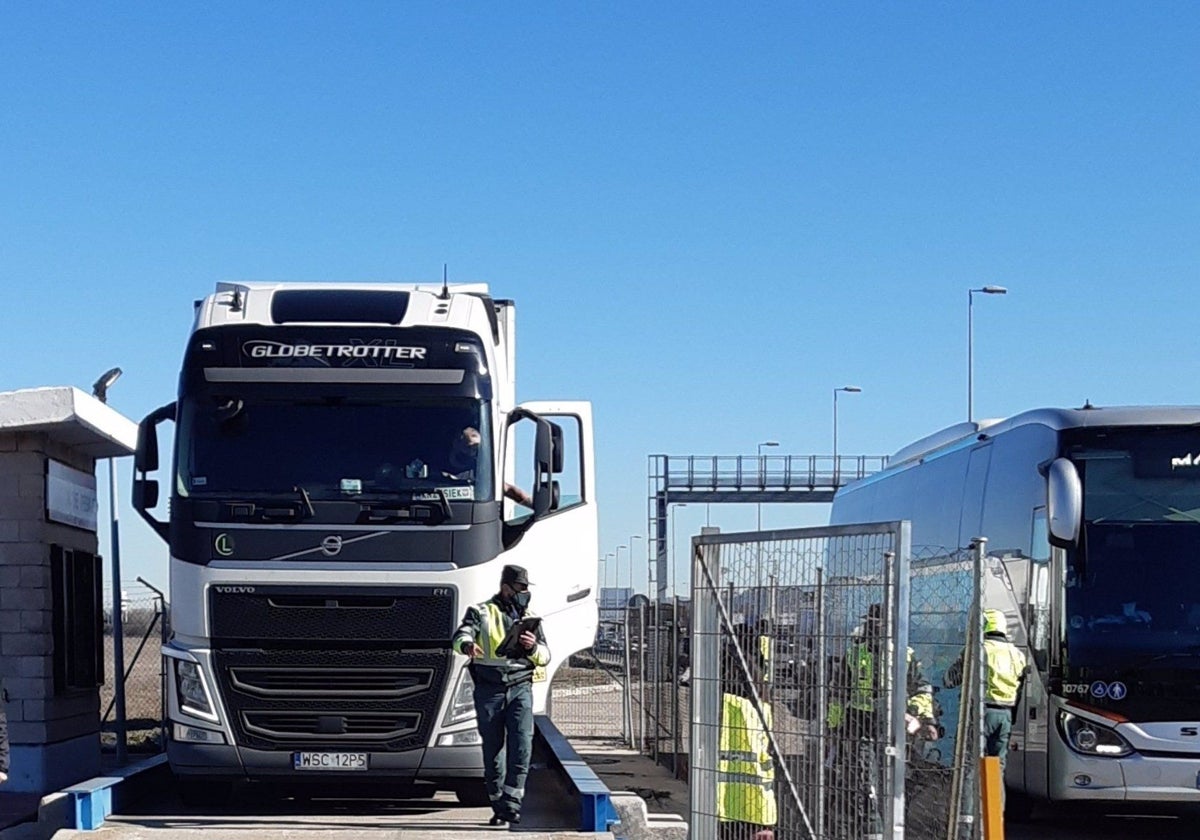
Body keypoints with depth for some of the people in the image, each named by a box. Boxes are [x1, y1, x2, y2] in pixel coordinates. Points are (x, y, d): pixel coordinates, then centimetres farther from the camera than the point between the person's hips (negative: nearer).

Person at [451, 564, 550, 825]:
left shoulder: (530, 618, 16)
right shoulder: (481, 613, 6)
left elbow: (545, 657, 11)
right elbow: (460, 636, -12)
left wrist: (533, 647, -13)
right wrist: (467, 645, -37)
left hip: (520, 689, 2)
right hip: (489, 690, -2)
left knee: (522, 745, -15)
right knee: (493, 750, 2)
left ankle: (511, 804, -13)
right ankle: (498, 807, 12)